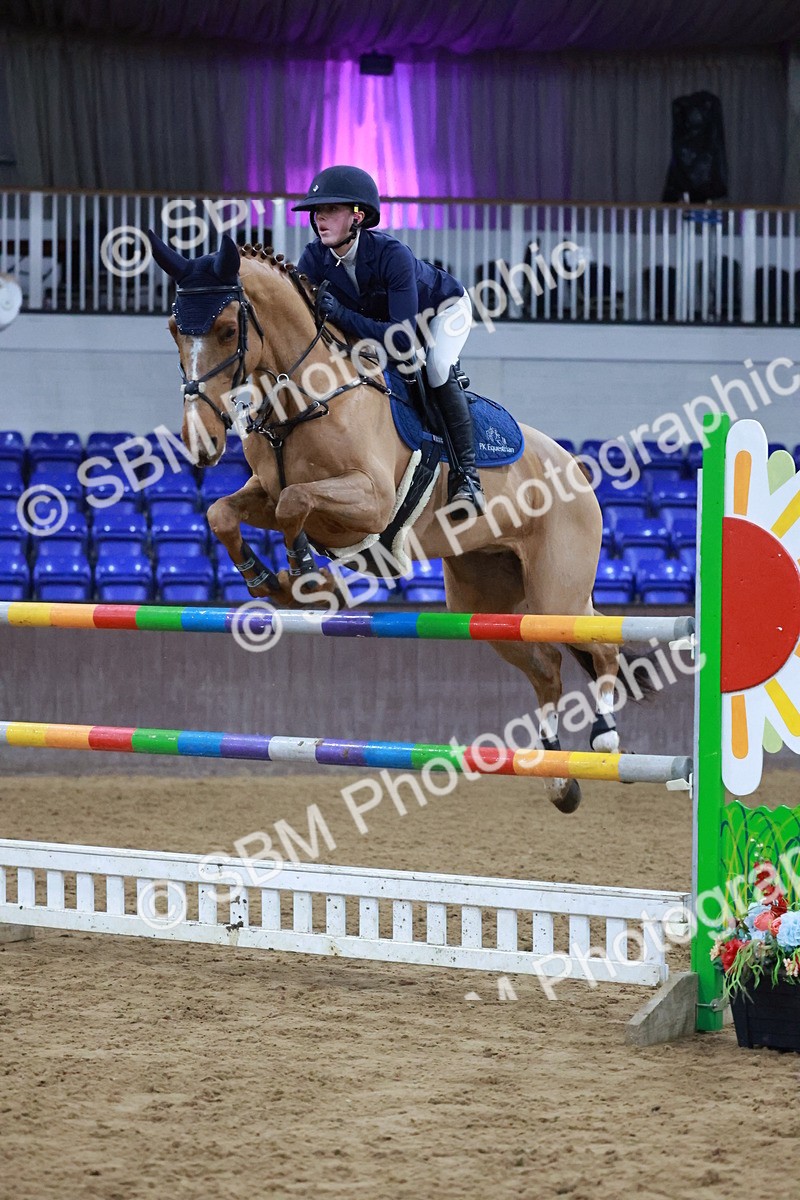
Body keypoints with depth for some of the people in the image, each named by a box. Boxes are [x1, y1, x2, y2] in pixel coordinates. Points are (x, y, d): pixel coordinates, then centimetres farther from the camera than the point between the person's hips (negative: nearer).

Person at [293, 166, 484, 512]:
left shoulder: (391, 254, -42)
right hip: (380, 317, 6)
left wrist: (341, 315, -56)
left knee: (437, 370, -31)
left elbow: (402, 339, -47)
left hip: (444, 307, -6)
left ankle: (465, 473, -22)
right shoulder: (314, 259, -26)